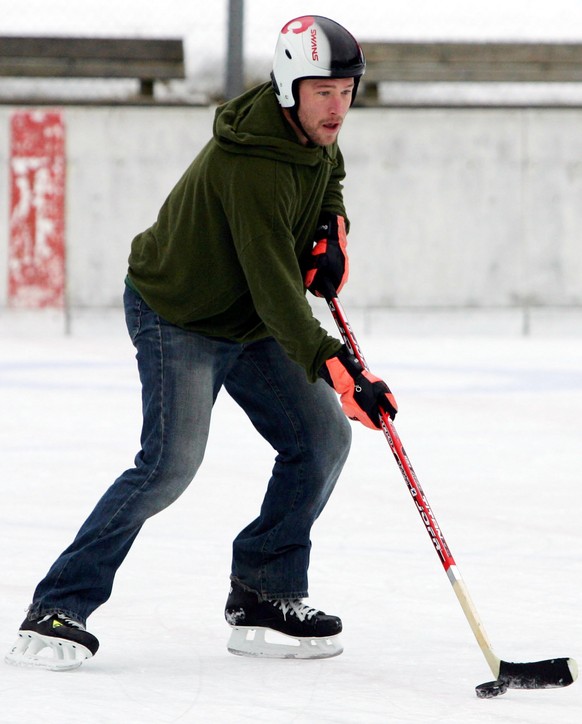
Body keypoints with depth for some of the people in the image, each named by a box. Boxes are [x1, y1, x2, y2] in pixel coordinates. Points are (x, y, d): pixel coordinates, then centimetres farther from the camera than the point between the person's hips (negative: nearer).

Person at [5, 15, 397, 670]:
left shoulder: (314, 133, -5)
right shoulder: (251, 162, -32)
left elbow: (327, 175, 22)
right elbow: (272, 284, -38)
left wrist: (332, 231, 1)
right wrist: (334, 367, -46)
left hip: (251, 322, 9)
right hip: (176, 315, -9)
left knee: (322, 437, 1)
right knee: (172, 461, -21)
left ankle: (261, 599, 10)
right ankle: (58, 610, -14)